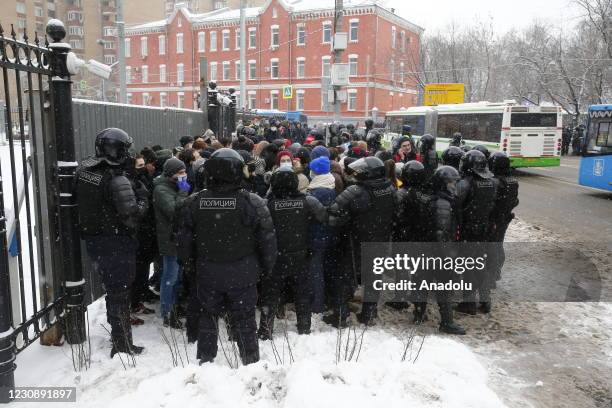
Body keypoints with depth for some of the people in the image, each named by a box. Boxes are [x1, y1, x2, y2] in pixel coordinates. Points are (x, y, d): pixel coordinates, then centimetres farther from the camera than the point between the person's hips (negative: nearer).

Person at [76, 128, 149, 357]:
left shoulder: (83, 171, 0)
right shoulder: (117, 181, -24)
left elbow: (79, 203, 10)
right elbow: (131, 216, -26)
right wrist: (142, 197, -11)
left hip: (93, 241, 7)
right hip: (116, 244, -7)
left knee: (112, 287, 24)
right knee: (120, 292, 5)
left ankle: (117, 332, 40)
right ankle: (122, 345, 15)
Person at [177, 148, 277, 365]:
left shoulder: (197, 201, -6)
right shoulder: (252, 202, -15)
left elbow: (185, 238, 3)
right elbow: (267, 240, -10)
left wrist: (186, 262, 19)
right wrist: (267, 267, 5)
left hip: (208, 274, 2)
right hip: (242, 274, -2)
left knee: (208, 316, 19)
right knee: (244, 319, 10)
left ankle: (205, 360, 31)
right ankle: (251, 363, 21)